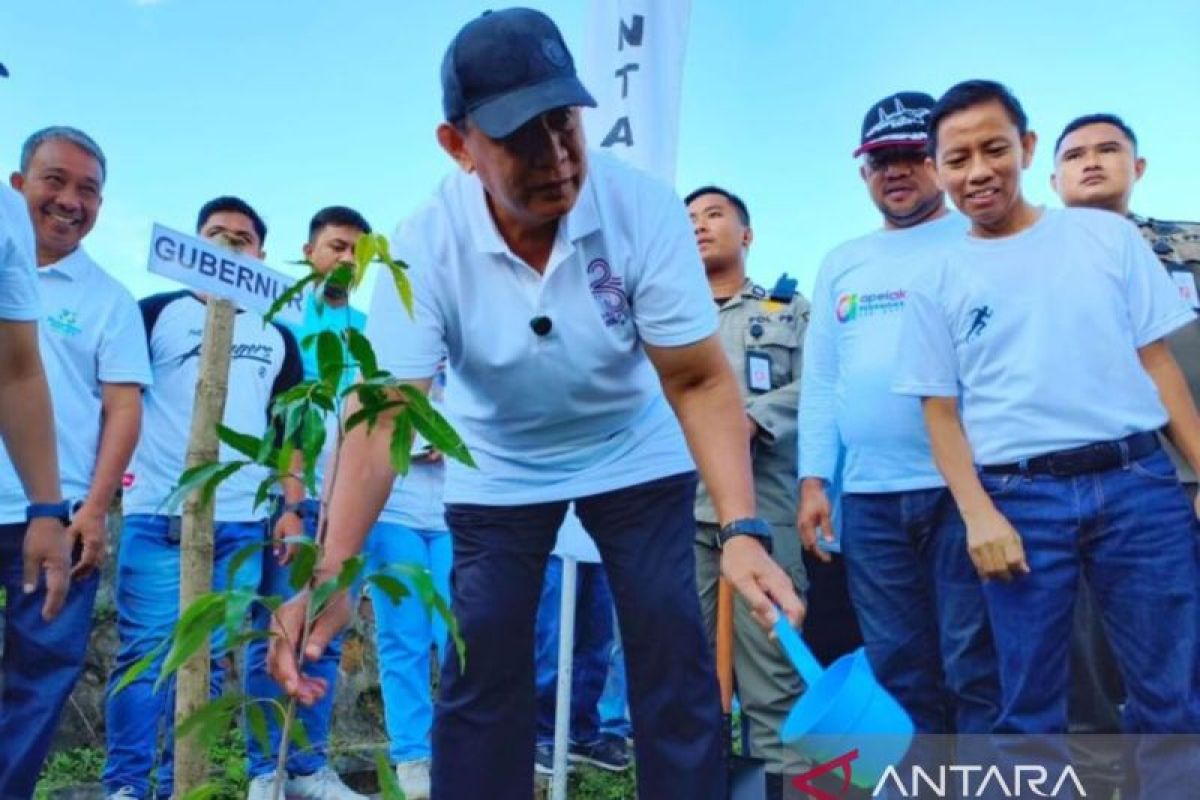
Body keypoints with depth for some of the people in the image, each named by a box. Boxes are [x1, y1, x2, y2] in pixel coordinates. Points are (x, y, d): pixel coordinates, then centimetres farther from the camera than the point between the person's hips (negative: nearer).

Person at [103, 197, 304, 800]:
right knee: (146, 652, -2)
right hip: (158, 516, -3)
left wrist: (292, 509, 6)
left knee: (208, 659, 8)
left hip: (243, 523, 3)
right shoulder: (156, 314, 5)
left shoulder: (277, 337, 15)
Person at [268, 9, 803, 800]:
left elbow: (700, 381, -25)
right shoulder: (425, 245, -24)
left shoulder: (644, 206, -25)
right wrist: (331, 575, -40)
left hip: (636, 454, 0)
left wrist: (743, 529, -37)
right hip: (497, 469, 1)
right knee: (480, 668, 1)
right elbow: (383, 415, -28)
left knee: (676, 656, -3)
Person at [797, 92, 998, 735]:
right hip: (868, 496, 4)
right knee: (899, 669, 11)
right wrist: (814, 479, 6)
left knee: (977, 665, 0)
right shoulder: (840, 265, 17)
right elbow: (820, 379, 15)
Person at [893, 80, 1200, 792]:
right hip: (1019, 497, -1)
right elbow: (942, 411, 3)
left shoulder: (1106, 234, 9)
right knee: (1030, 706, 8)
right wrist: (979, 513, -8)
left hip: (1138, 481, 1)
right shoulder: (939, 281, 6)